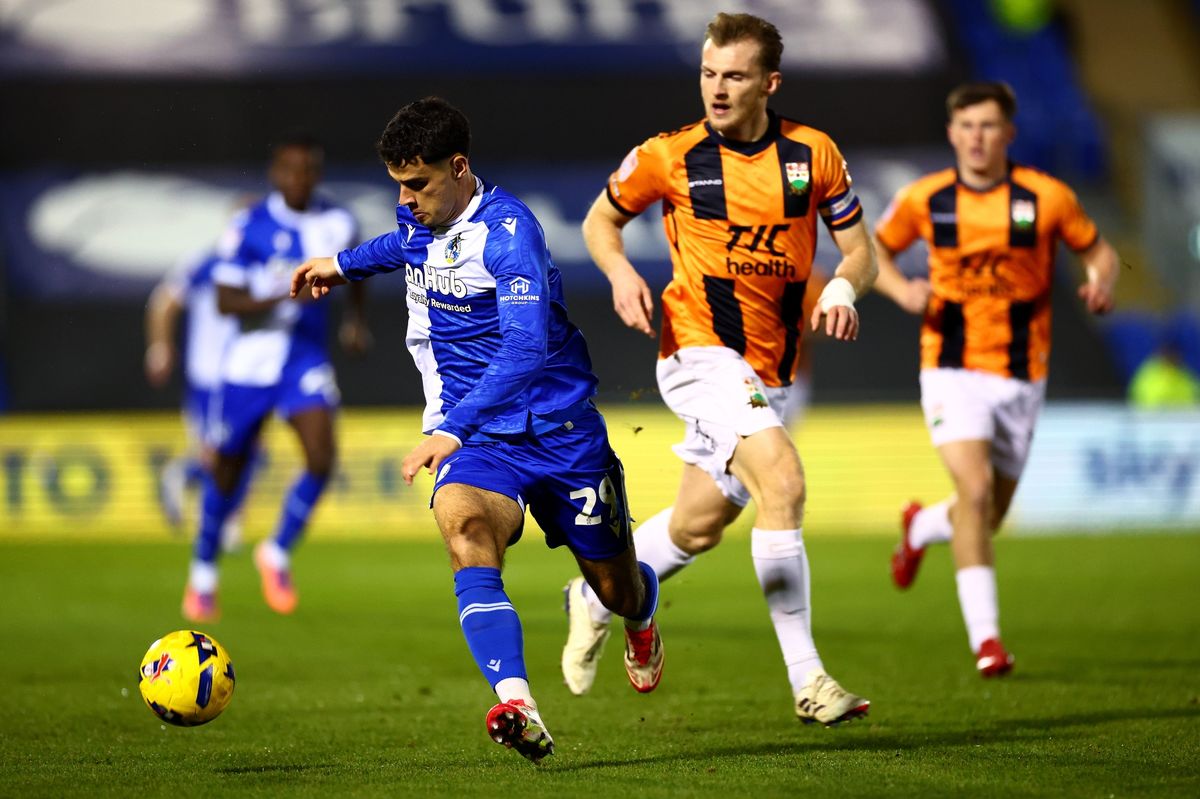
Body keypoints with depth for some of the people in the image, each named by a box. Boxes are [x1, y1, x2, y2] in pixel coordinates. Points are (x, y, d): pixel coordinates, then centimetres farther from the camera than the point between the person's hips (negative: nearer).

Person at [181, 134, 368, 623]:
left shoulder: (336, 224, 0)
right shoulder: (249, 227, -10)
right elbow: (226, 301, -14)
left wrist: (356, 318, 9)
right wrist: (284, 295, -27)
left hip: (306, 358, 2)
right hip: (251, 358, -2)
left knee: (321, 459, -19)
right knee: (229, 470, 9)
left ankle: (278, 554, 5)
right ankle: (203, 574, 30)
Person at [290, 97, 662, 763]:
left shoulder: (506, 228, -22)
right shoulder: (420, 220, 2)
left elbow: (527, 345, -34)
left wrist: (452, 429, -41)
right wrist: (345, 264, 40)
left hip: (561, 427, -4)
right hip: (476, 437, 4)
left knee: (616, 587, 9)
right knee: (463, 523, -31)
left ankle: (642, 622, 52)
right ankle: (518, 708, -46)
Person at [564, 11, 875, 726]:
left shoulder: (814, 153, 0)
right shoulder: (669, 156, -5)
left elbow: (860, 249, 8)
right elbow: (601, 220, 11)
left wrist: (842, 287, -14)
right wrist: (620, 272, -9)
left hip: (772, 371, 5)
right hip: (702, 351, -5)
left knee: (699, 526, 14)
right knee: (783, 481, -26)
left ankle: (596, 599, 44)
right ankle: (807, 680, -24)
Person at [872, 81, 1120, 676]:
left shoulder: (1046, 197, -5)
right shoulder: (924, 199, -3)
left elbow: (1099, 251, 8)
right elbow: (876, 251, 13)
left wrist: (1101, 283, -15)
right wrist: (903, 290, -7)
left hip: (1020, 376, 2)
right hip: (952, 370, -2)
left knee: (987, 517, 10)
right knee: (975, 488, -21)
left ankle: (923, 527, 46)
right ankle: (985, 637, -19)